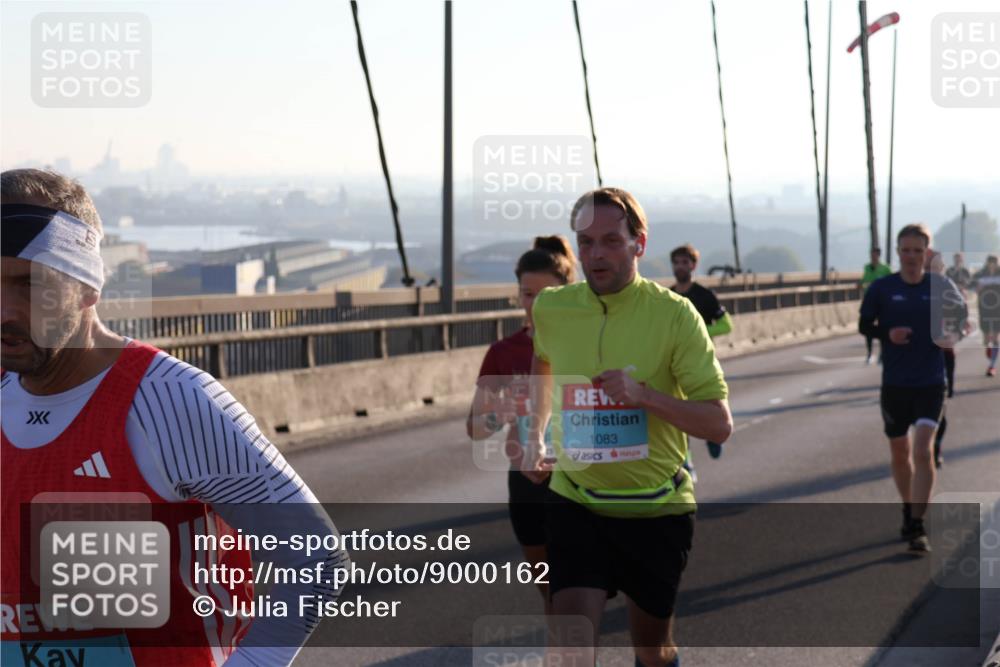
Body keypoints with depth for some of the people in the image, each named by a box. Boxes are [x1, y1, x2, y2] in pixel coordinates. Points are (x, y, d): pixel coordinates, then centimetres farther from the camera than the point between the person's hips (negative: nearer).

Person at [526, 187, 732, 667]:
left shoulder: (674, 314, -12)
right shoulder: (550, 308, -2)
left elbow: (719, 424, -15)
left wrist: (644, 395, -27)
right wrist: (535, 435, 16)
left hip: (657, 507, -1)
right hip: (575, 502, 1)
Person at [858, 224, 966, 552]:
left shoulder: (939, 287, -3)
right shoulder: (881, 288, -4)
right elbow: (864, 325, 4)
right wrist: (887, 333, -17)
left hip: (931, 381, -1)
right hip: (895, 383, 1)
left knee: (922, 451, -14)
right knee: (900, 453, 13)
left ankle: (917, 527, -11)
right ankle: (908, 511, 35)